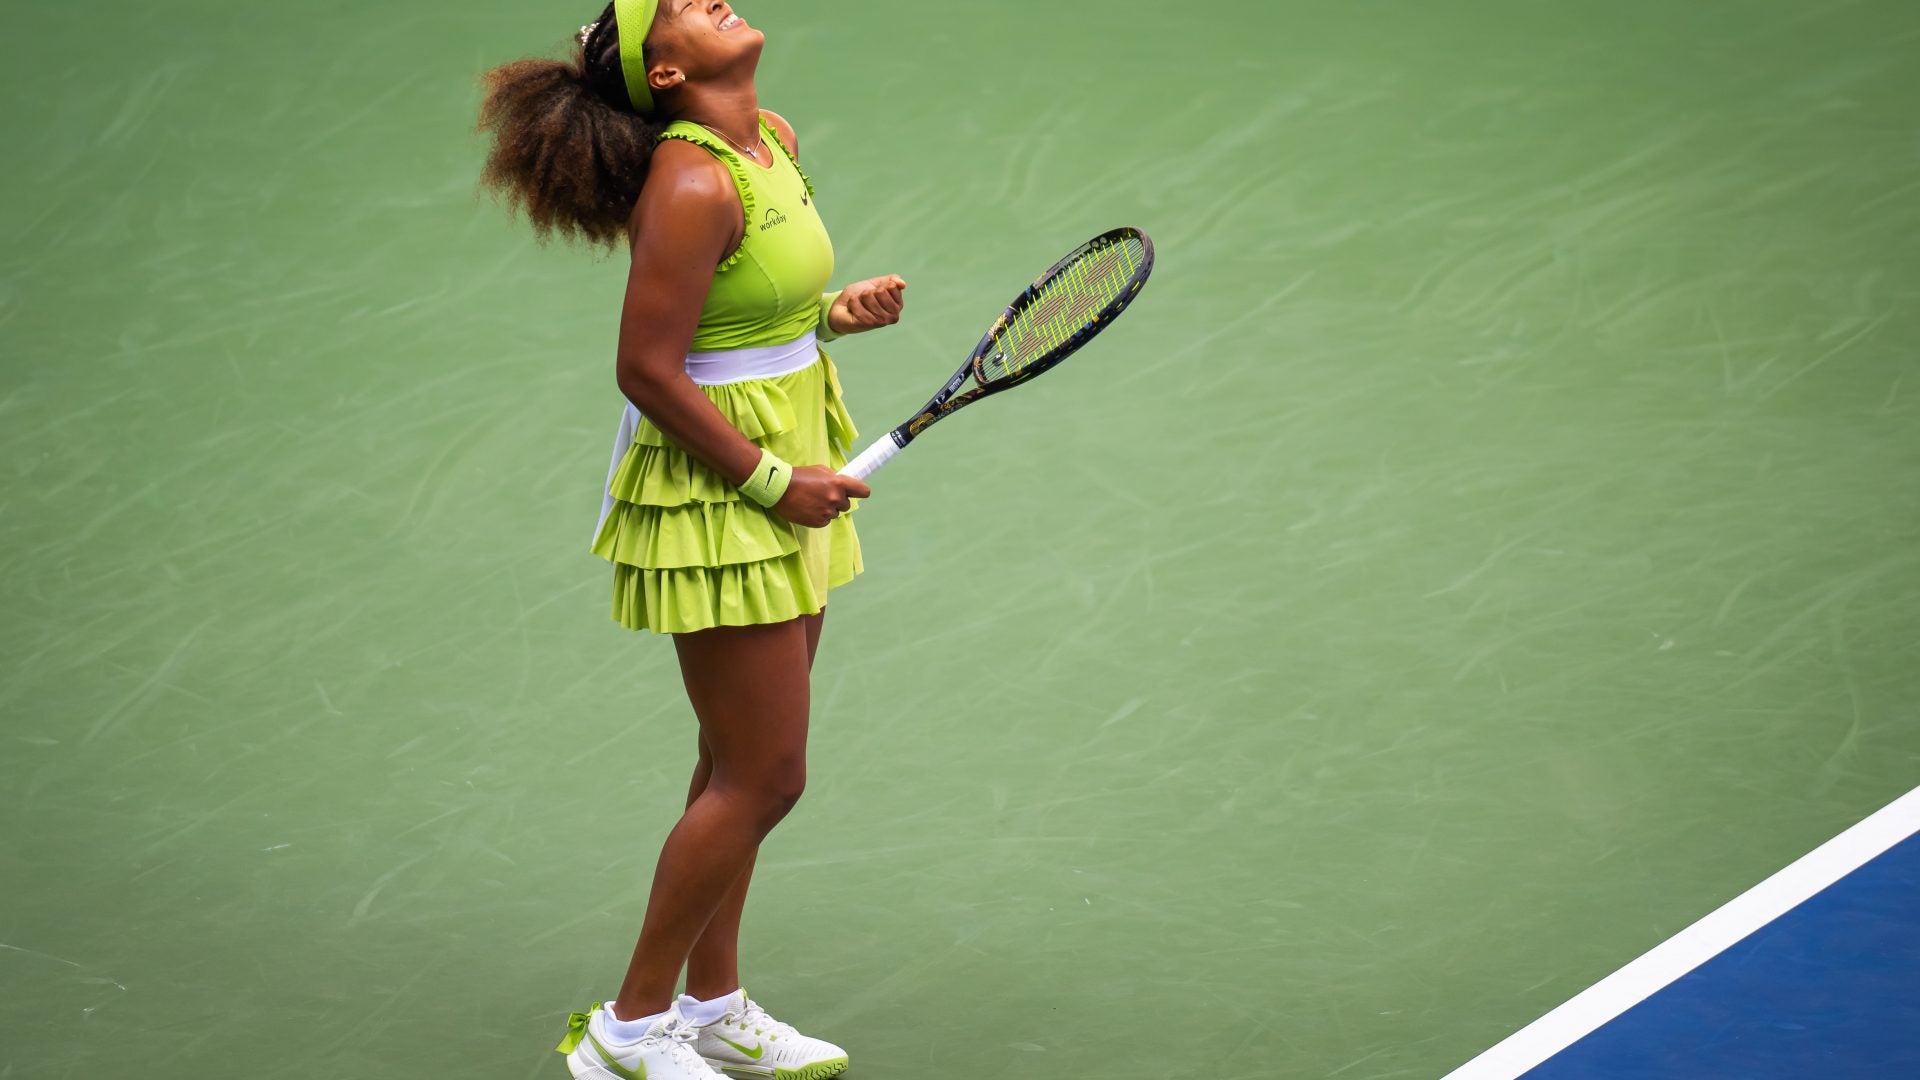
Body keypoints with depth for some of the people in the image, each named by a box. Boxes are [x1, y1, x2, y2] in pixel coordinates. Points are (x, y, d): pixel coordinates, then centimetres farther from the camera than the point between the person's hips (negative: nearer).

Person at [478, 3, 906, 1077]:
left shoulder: (777, 139, 6)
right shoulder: (690, 187, -22)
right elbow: (649, 369, -21)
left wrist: (837, 312, 0)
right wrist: (771, 482, -18)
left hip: (786, 477, 9)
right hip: (717, 498, -9)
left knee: (742, 766, 17)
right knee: (765, 778, -4)